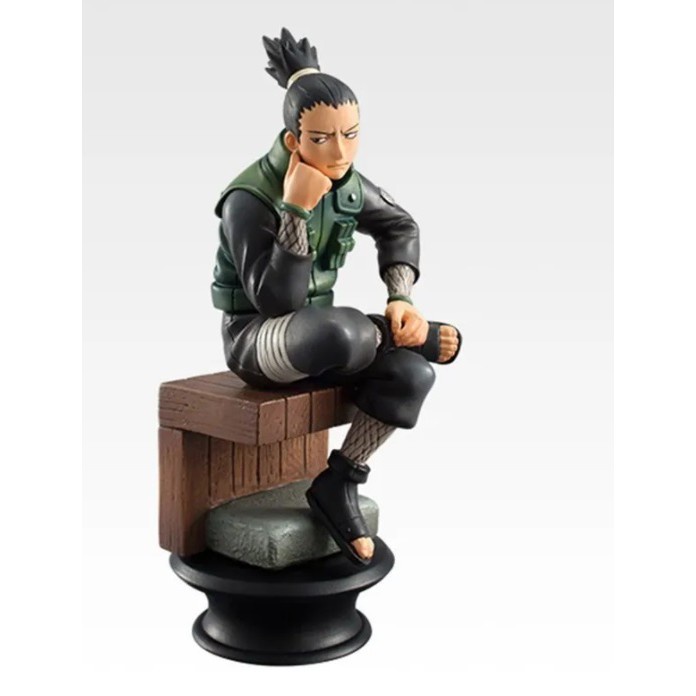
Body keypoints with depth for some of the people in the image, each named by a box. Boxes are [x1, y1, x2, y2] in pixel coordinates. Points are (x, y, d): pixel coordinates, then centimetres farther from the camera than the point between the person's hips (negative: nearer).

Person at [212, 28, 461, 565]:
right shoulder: (249, 199, -23)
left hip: (317, 333, 6)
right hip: (256, 339, -6)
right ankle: (416, 336, -7)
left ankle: (337, 485, -8)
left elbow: (399, 227, 13)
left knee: (412, 375, -21)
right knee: (335, 331, -41)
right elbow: (277, 300, -29)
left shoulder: (346, 182, -4)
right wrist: (297, 211, -37)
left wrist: (400, 298, -4)